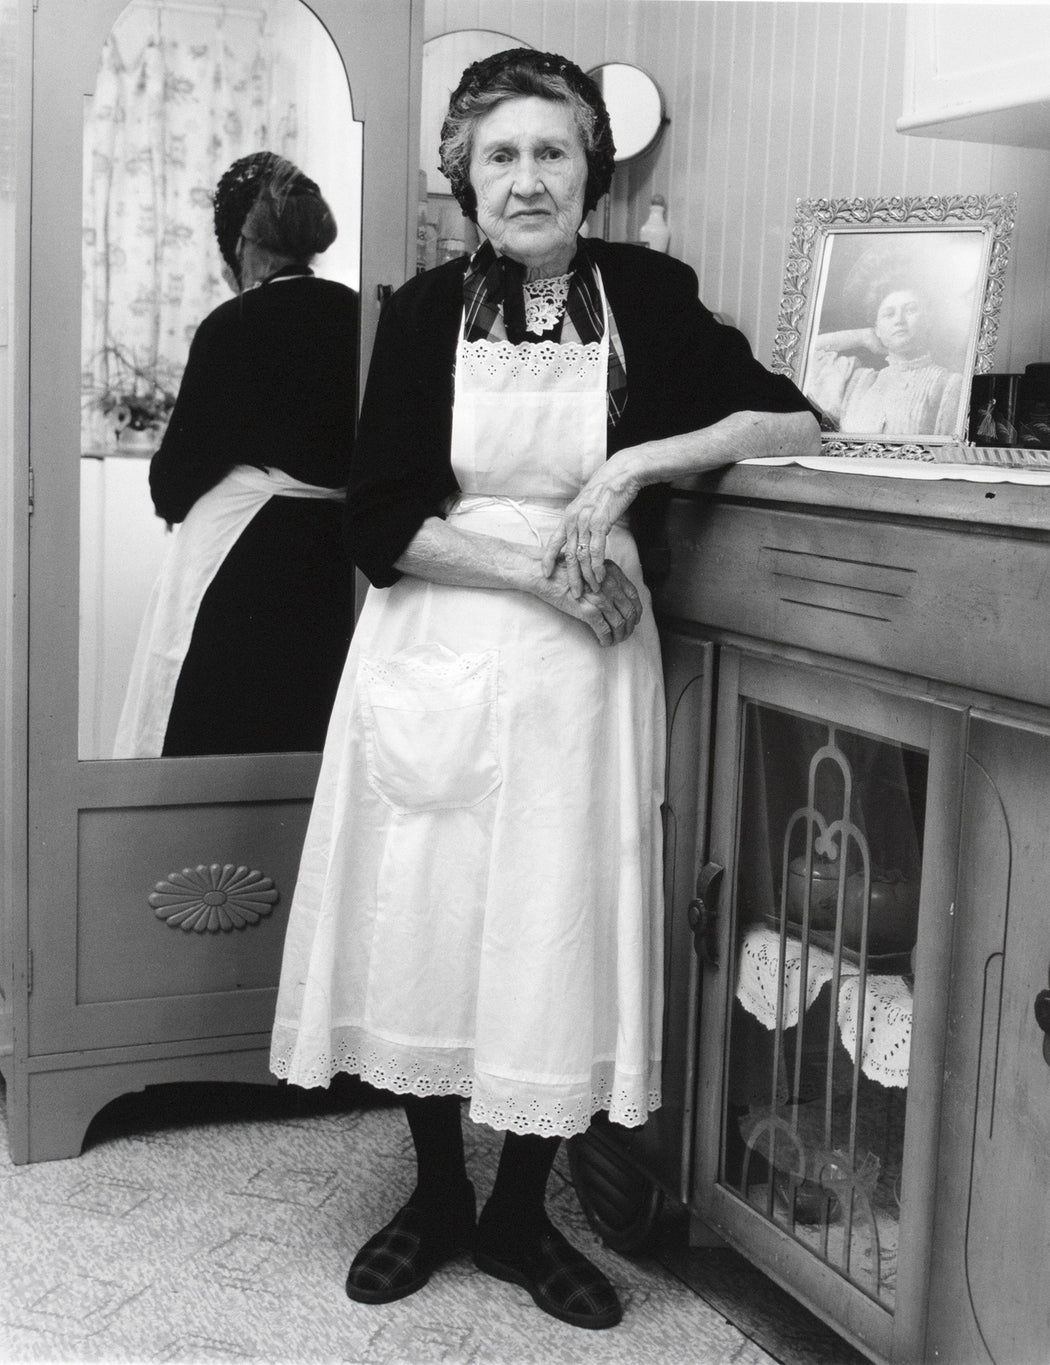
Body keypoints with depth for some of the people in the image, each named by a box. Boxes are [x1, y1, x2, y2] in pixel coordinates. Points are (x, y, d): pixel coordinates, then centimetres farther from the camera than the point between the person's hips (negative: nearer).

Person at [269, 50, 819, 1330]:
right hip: (433, 653, 0)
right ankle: (436, 1195, 27)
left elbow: (794, 421, 0)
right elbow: (381, 526, -4)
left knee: (559, 933, 3)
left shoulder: (646, 294, 0)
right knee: (422, 927, 5)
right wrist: (536, 565, -15)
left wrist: (635, 460, -13)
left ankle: (519, 1215, 24)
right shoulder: (427, 310, -1)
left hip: (582, 663, 0)